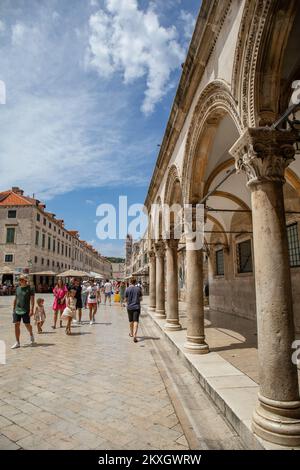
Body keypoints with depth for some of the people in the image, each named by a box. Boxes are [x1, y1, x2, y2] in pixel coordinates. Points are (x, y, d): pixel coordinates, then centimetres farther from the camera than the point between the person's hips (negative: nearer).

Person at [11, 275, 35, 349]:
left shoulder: (30, 288, -6)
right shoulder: (17, 288, 10)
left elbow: (32, 300, -10)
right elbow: (15, 299, 18)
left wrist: (31, 310, -16)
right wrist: (13, 309, 17)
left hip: (25, 310, -5)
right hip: (17, 310, 5)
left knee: (27, 325, 3)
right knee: (16, 325, 1)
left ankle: (31, 335, 34)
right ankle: (17, 342, 9)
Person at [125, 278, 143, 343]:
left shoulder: (127, 289, -4)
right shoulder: (138, 289, -1)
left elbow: (126, 299, -1)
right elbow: (141, 298, 3)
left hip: (130, 307, 1)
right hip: (137, 306, -1)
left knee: (131, 321, 18)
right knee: (136, 321, -4)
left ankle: (131, 333, 36)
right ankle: (134, 336, -17)